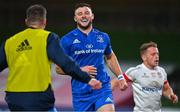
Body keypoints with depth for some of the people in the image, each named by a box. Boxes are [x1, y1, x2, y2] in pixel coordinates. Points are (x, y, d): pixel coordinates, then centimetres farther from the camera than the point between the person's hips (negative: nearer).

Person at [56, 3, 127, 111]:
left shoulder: (103, 37, 9)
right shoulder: (67, 40, 0)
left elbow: (110, 57, 28)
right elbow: (59, 68, -1)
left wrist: (120, 77, 20)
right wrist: (80, 70, -14)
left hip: (103, 88, 1)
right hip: (80, 92, -1)